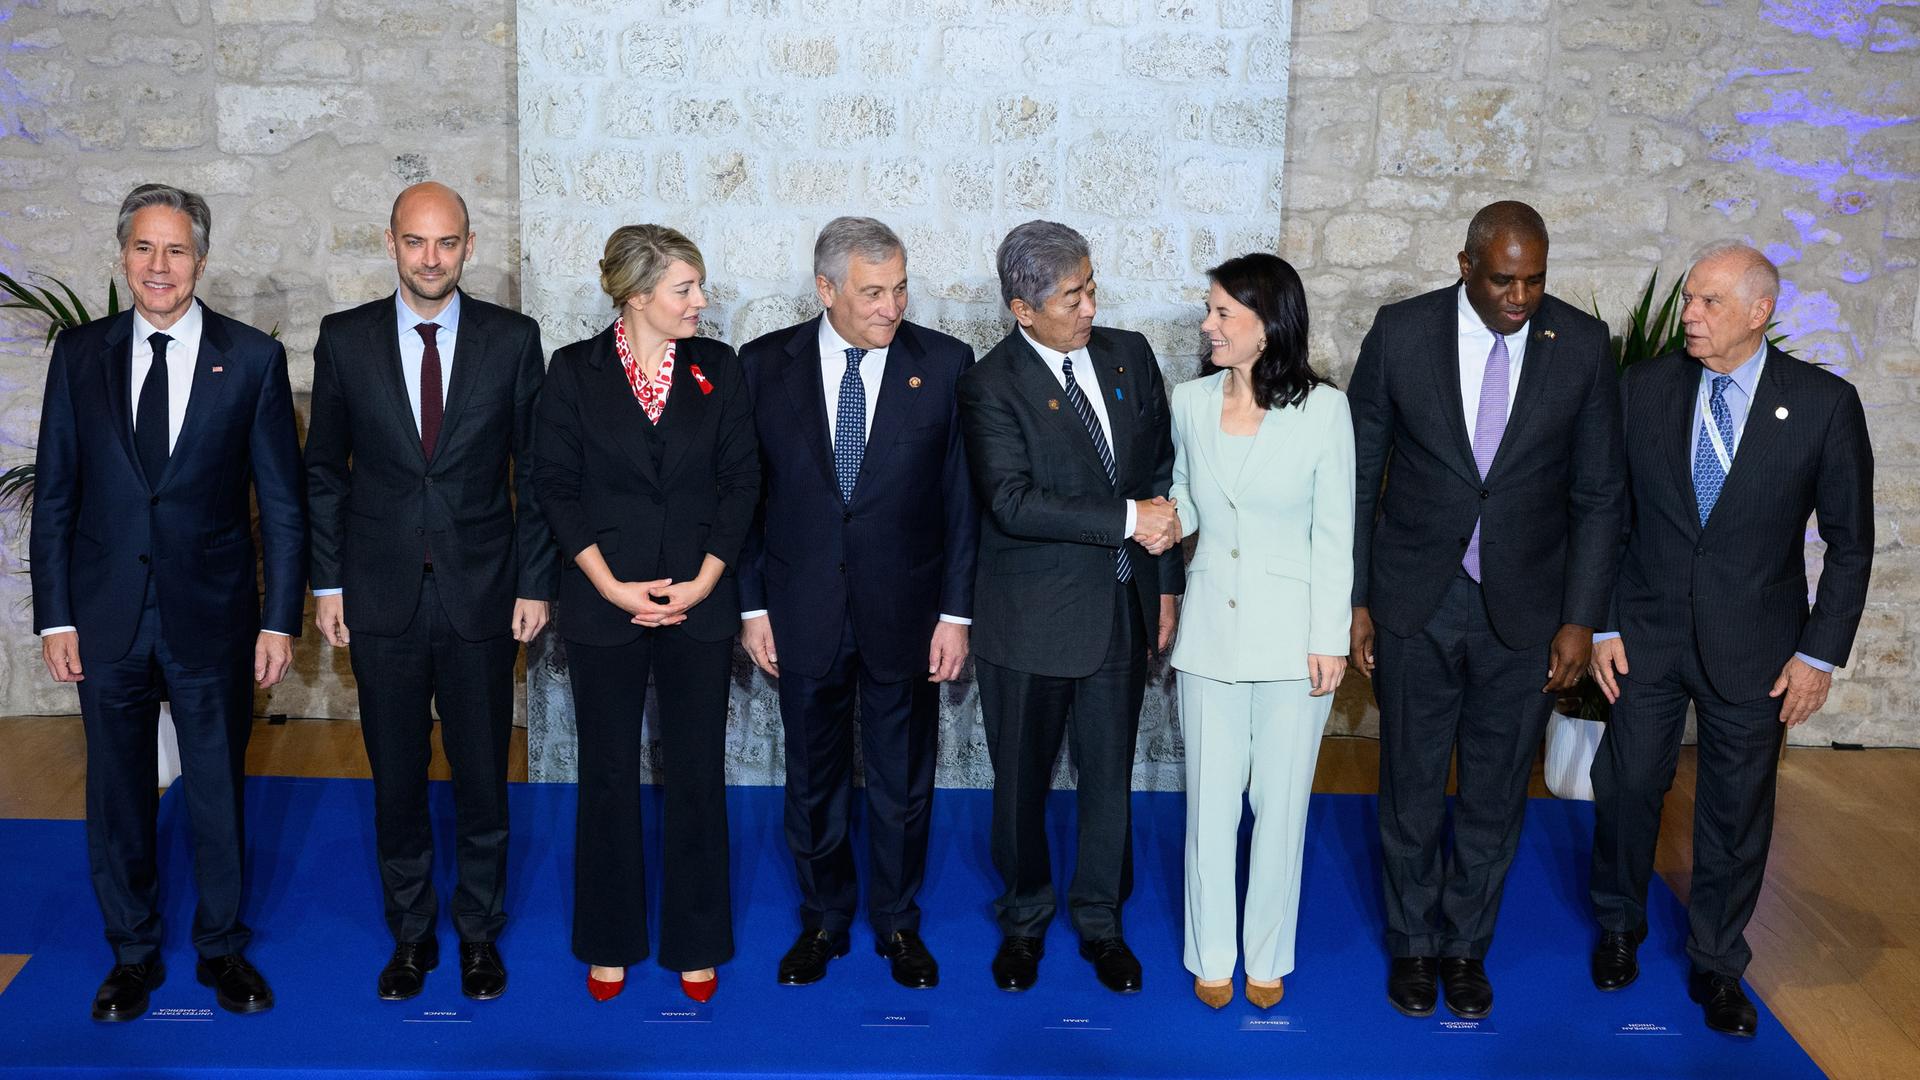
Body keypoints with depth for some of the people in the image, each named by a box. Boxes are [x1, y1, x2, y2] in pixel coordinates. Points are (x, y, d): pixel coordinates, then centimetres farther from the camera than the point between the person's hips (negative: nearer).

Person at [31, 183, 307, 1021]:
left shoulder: (252, 357, -2)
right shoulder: (79, 354, 3)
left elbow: (281, 501, -2)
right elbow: (54, 496, 5)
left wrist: (279, 620, -5)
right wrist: (54, 618, -1)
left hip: (212, 616, -1)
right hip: (107, 617, 2)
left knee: (218, 793, 10)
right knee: (118, 794, 12)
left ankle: (222, 948, 28)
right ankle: (132, 953, 29)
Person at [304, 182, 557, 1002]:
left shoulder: (513, 339, -1)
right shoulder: (344, 339, 1)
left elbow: (535, 469, 1)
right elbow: (324, 470, 6)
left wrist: (535, 583, -2)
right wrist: (328, 582, 2)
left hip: (481, 595, -1)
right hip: (382, 597, 1)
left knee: (482, 775, 9)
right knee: (396, 779, 11)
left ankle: (480, 933, 26)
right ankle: (411, 933, 28)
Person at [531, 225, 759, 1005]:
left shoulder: (719, 369, 3)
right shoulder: (574, 371, -2)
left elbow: (741, 480, 1)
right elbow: (554, 485, -3)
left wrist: (706, 580, -9)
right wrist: (612, 585, -11)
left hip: (700, 604, 1)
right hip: (604, 607, -1)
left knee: (697, 772, 6)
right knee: (608, 774, 9)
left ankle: (696, 942, 21)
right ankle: (610, 943, 25)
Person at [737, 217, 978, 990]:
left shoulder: (945, 365, -5)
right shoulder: (766, 365, -2)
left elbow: (963, 496, -3)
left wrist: (956, 612, -5)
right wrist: (752, 605, -1)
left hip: (905, 612, 0)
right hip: (804, 613, 1)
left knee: (903, 781, 12)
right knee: (813, 780, 14)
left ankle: (898, 923, 31)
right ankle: (823, 920, 33)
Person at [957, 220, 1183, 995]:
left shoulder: (1130, 355, 4)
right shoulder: (990, 386, -12)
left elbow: (1162, 472, 9)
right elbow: (1012, 501, -23)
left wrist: (1166, 580, 7)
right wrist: (1127, 519, -22)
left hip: (1122, 608, 4)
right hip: (1030, 619, -3)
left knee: (1109, 775, 12)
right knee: (1022, 779, 11)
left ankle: (1101, 920, 31)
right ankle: (1024, 917, 33)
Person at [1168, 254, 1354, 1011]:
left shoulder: (1322, 409, -9)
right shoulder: (1191, 402, 0)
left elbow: (1333, 535, -6)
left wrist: (1329, 640, -7)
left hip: (1291, 635, -2)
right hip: (1211, 630, 3)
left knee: (1280, 801, 10)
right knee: (1210, 799, 9)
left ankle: (1267, 957, 27)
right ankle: (1211, 955, 26)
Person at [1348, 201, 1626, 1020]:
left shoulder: (1582, 345, -5)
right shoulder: (1400, 333, -8)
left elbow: (1598, 493, 0)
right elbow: (1358, 475, -2)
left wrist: (1580, 619, -4)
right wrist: (1352, 600, -4)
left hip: (1524, 610, 1)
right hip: (1414, 605, -1)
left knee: (1495, 795, 12)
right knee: (1412, 788, 11)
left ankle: (1466, 946, 32)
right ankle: (1413, 944, 31)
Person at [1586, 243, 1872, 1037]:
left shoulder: (1824, 402, -7)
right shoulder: (1644, 388, -3)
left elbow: (1850, 540, -2)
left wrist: (1821, 652, -5)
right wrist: (1602, 624, -1)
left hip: (1752, 645, -1)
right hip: (1647, 633, 1)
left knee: (1737, 810, 9)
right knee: (1627, 786, 9)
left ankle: (1716, 965, 28)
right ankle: (1619, 928, 34)